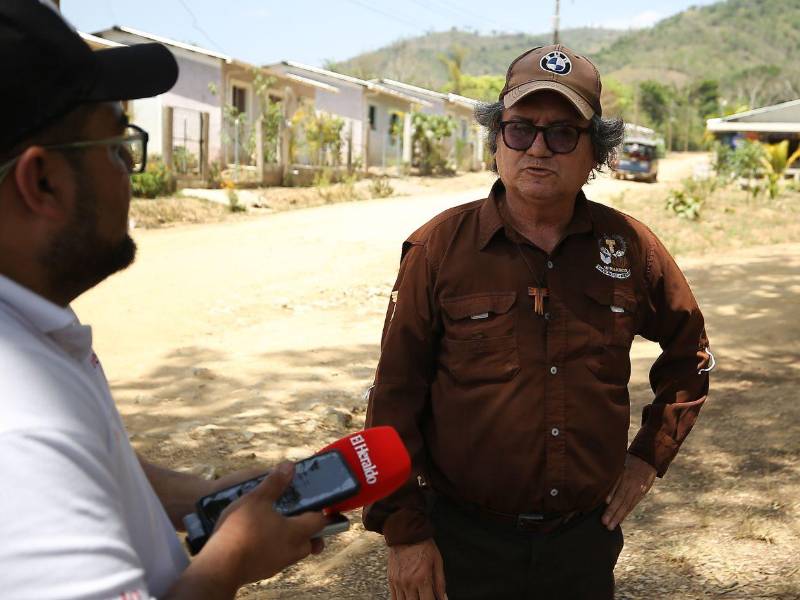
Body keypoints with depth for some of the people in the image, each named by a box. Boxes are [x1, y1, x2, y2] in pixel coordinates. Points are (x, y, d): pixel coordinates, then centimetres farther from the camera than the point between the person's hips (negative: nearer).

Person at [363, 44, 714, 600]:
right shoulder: (438, 247, -9)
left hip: (587, 540, 3)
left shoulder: (630, 246, -2)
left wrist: (651, 455, 9)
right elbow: (395, 400, -7)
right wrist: (405, 532, -8)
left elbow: (688, 351, 15)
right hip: (464, 542, -2)